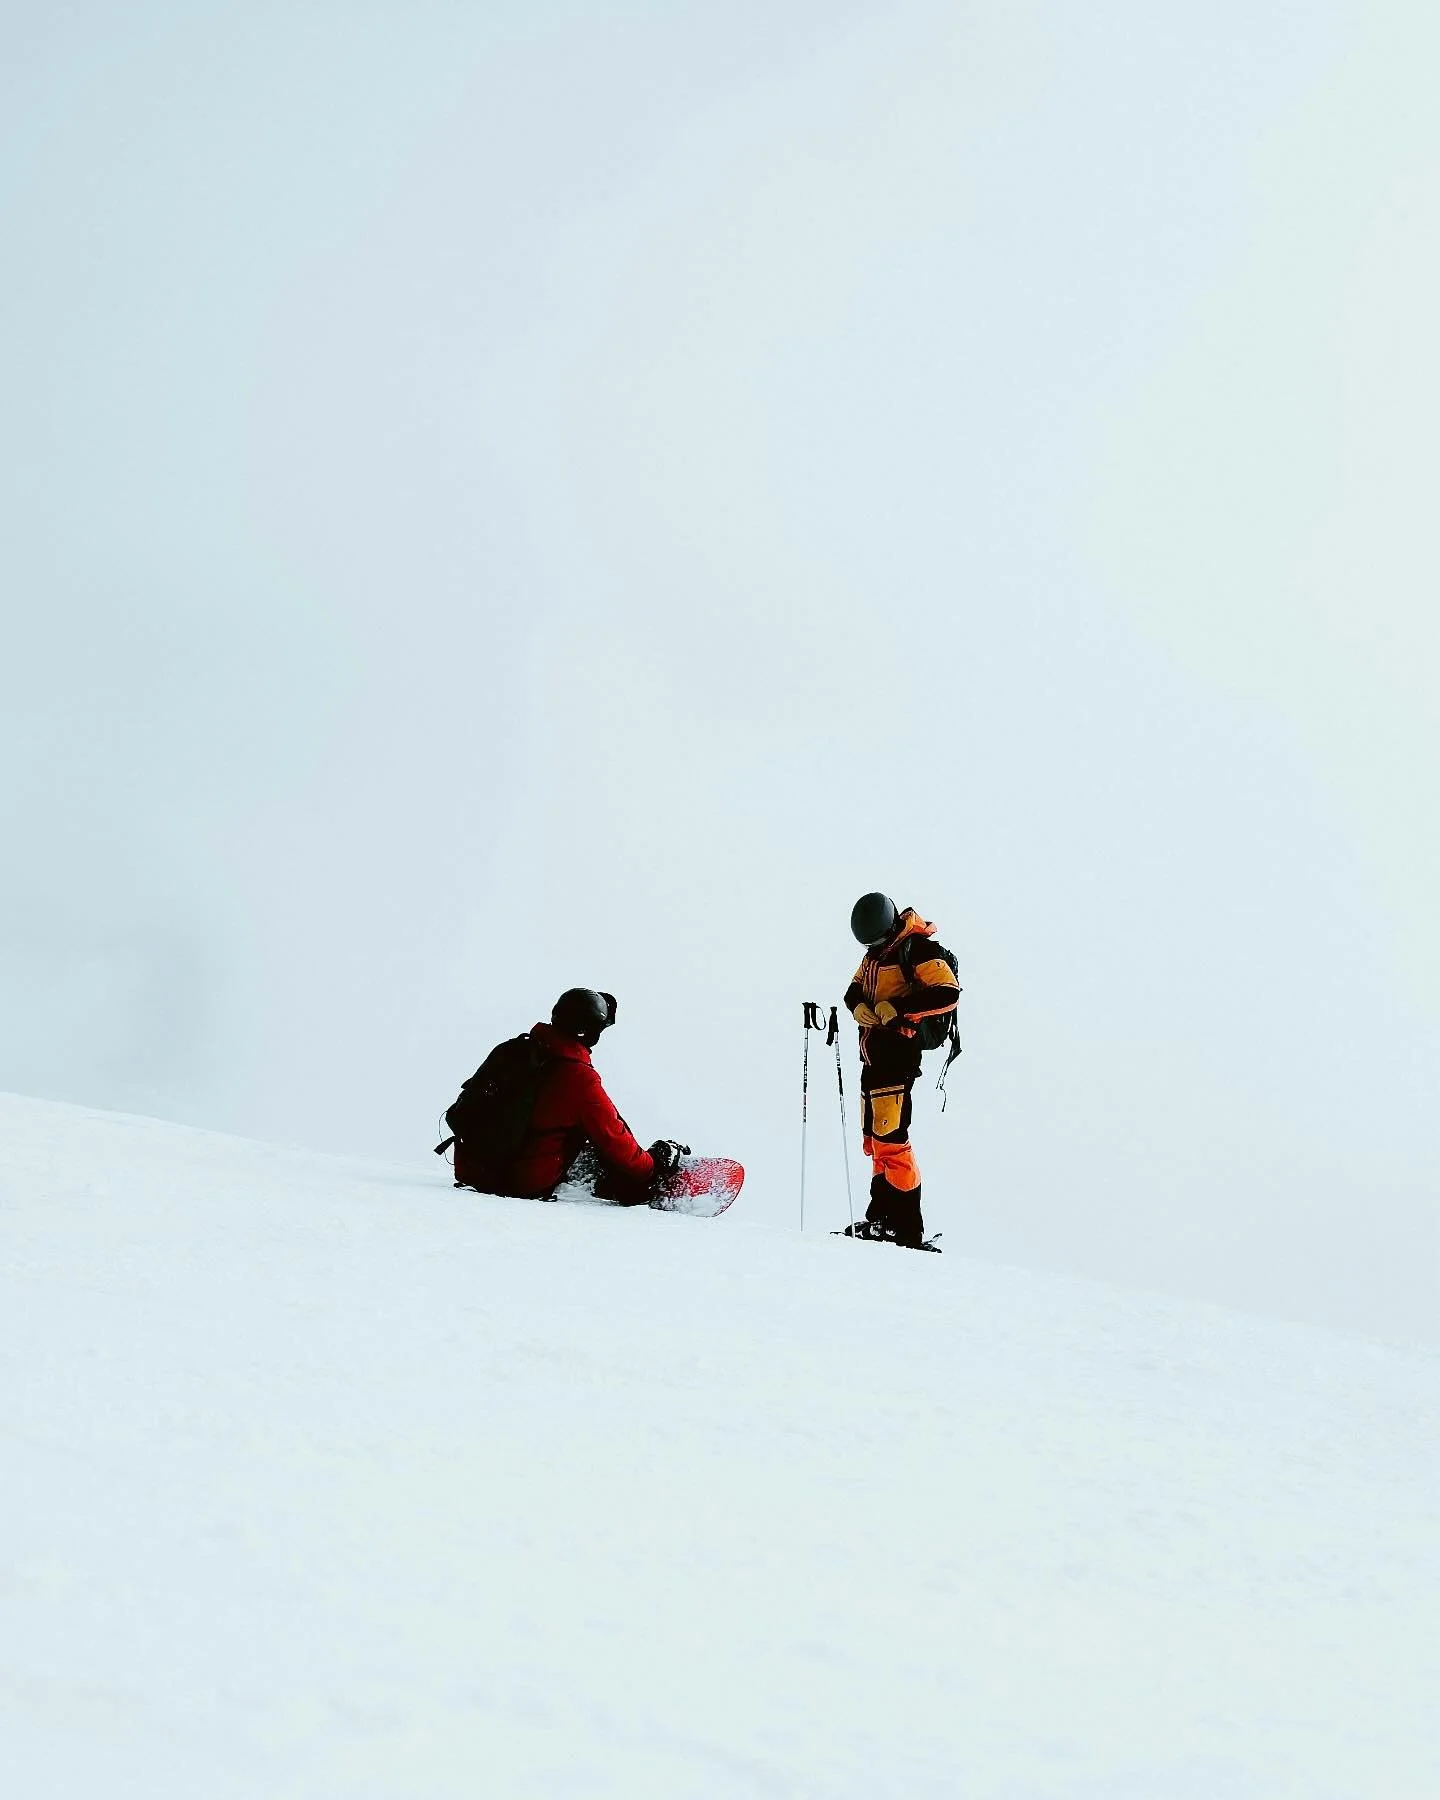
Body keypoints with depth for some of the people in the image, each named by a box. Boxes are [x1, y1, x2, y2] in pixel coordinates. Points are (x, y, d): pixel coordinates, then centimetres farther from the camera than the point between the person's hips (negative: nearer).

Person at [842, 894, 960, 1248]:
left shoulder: (917, 949, -12)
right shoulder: (876, 950, 15)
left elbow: (948, 993, -21)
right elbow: (856, 987, 24)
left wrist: (896, 1008, -22)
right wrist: (858, 1006, 0)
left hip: (898, 1052, -10)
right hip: (874, 1055, 10)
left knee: (889, 1137, -14)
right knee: (874, 1136, 13)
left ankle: (906, 1227, -13)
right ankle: (882, 1217, 21)